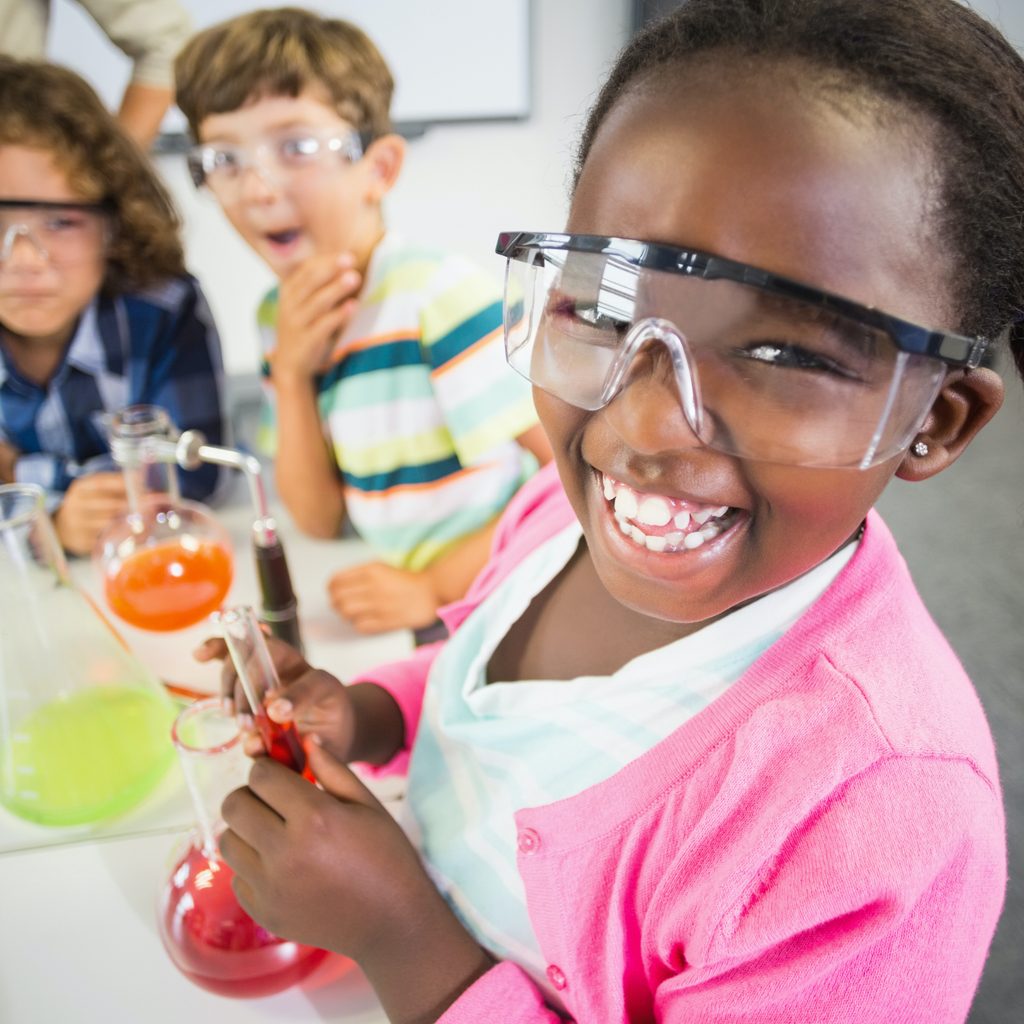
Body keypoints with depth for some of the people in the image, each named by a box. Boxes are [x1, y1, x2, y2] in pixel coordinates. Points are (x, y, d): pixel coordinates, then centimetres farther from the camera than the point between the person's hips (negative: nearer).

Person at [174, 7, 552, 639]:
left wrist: (436, 586, -16)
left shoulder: (442, 293, -16)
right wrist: (290, 375, -9)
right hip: (408, 618, 6)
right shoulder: (280, 317, 5)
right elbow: (320, 521, 4)